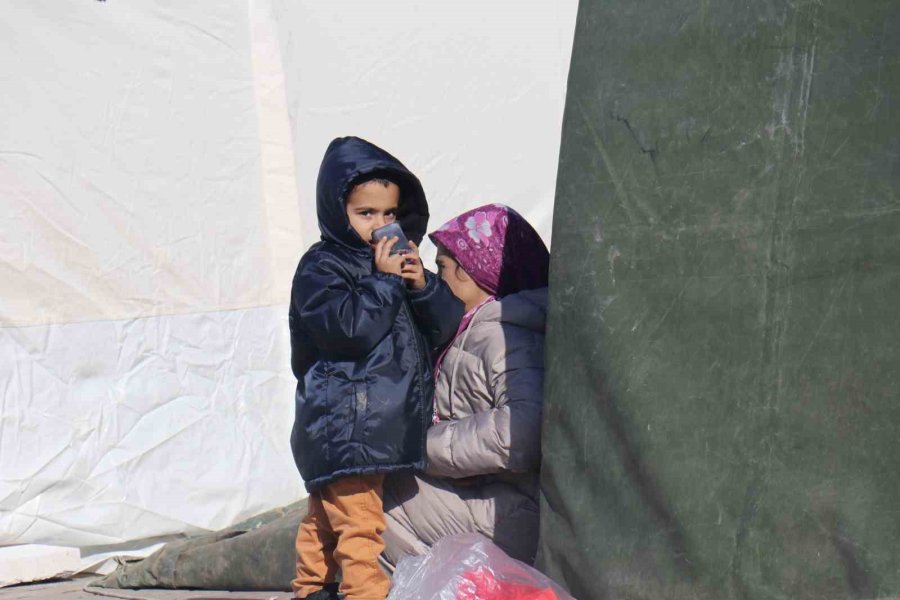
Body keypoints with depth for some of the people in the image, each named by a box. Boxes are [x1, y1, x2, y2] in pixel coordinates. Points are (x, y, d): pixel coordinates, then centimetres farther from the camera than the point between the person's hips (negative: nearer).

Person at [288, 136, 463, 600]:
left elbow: (444, 327, 10)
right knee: (358, 520, -11)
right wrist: (384, 281, -18)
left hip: (383, 422, 8)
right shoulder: (320, 268, -8)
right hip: (343, 427, -8)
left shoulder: (399, 258, 16)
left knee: (327, 514, 19)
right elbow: (349, 329, -23)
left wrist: (423, 286, -9)